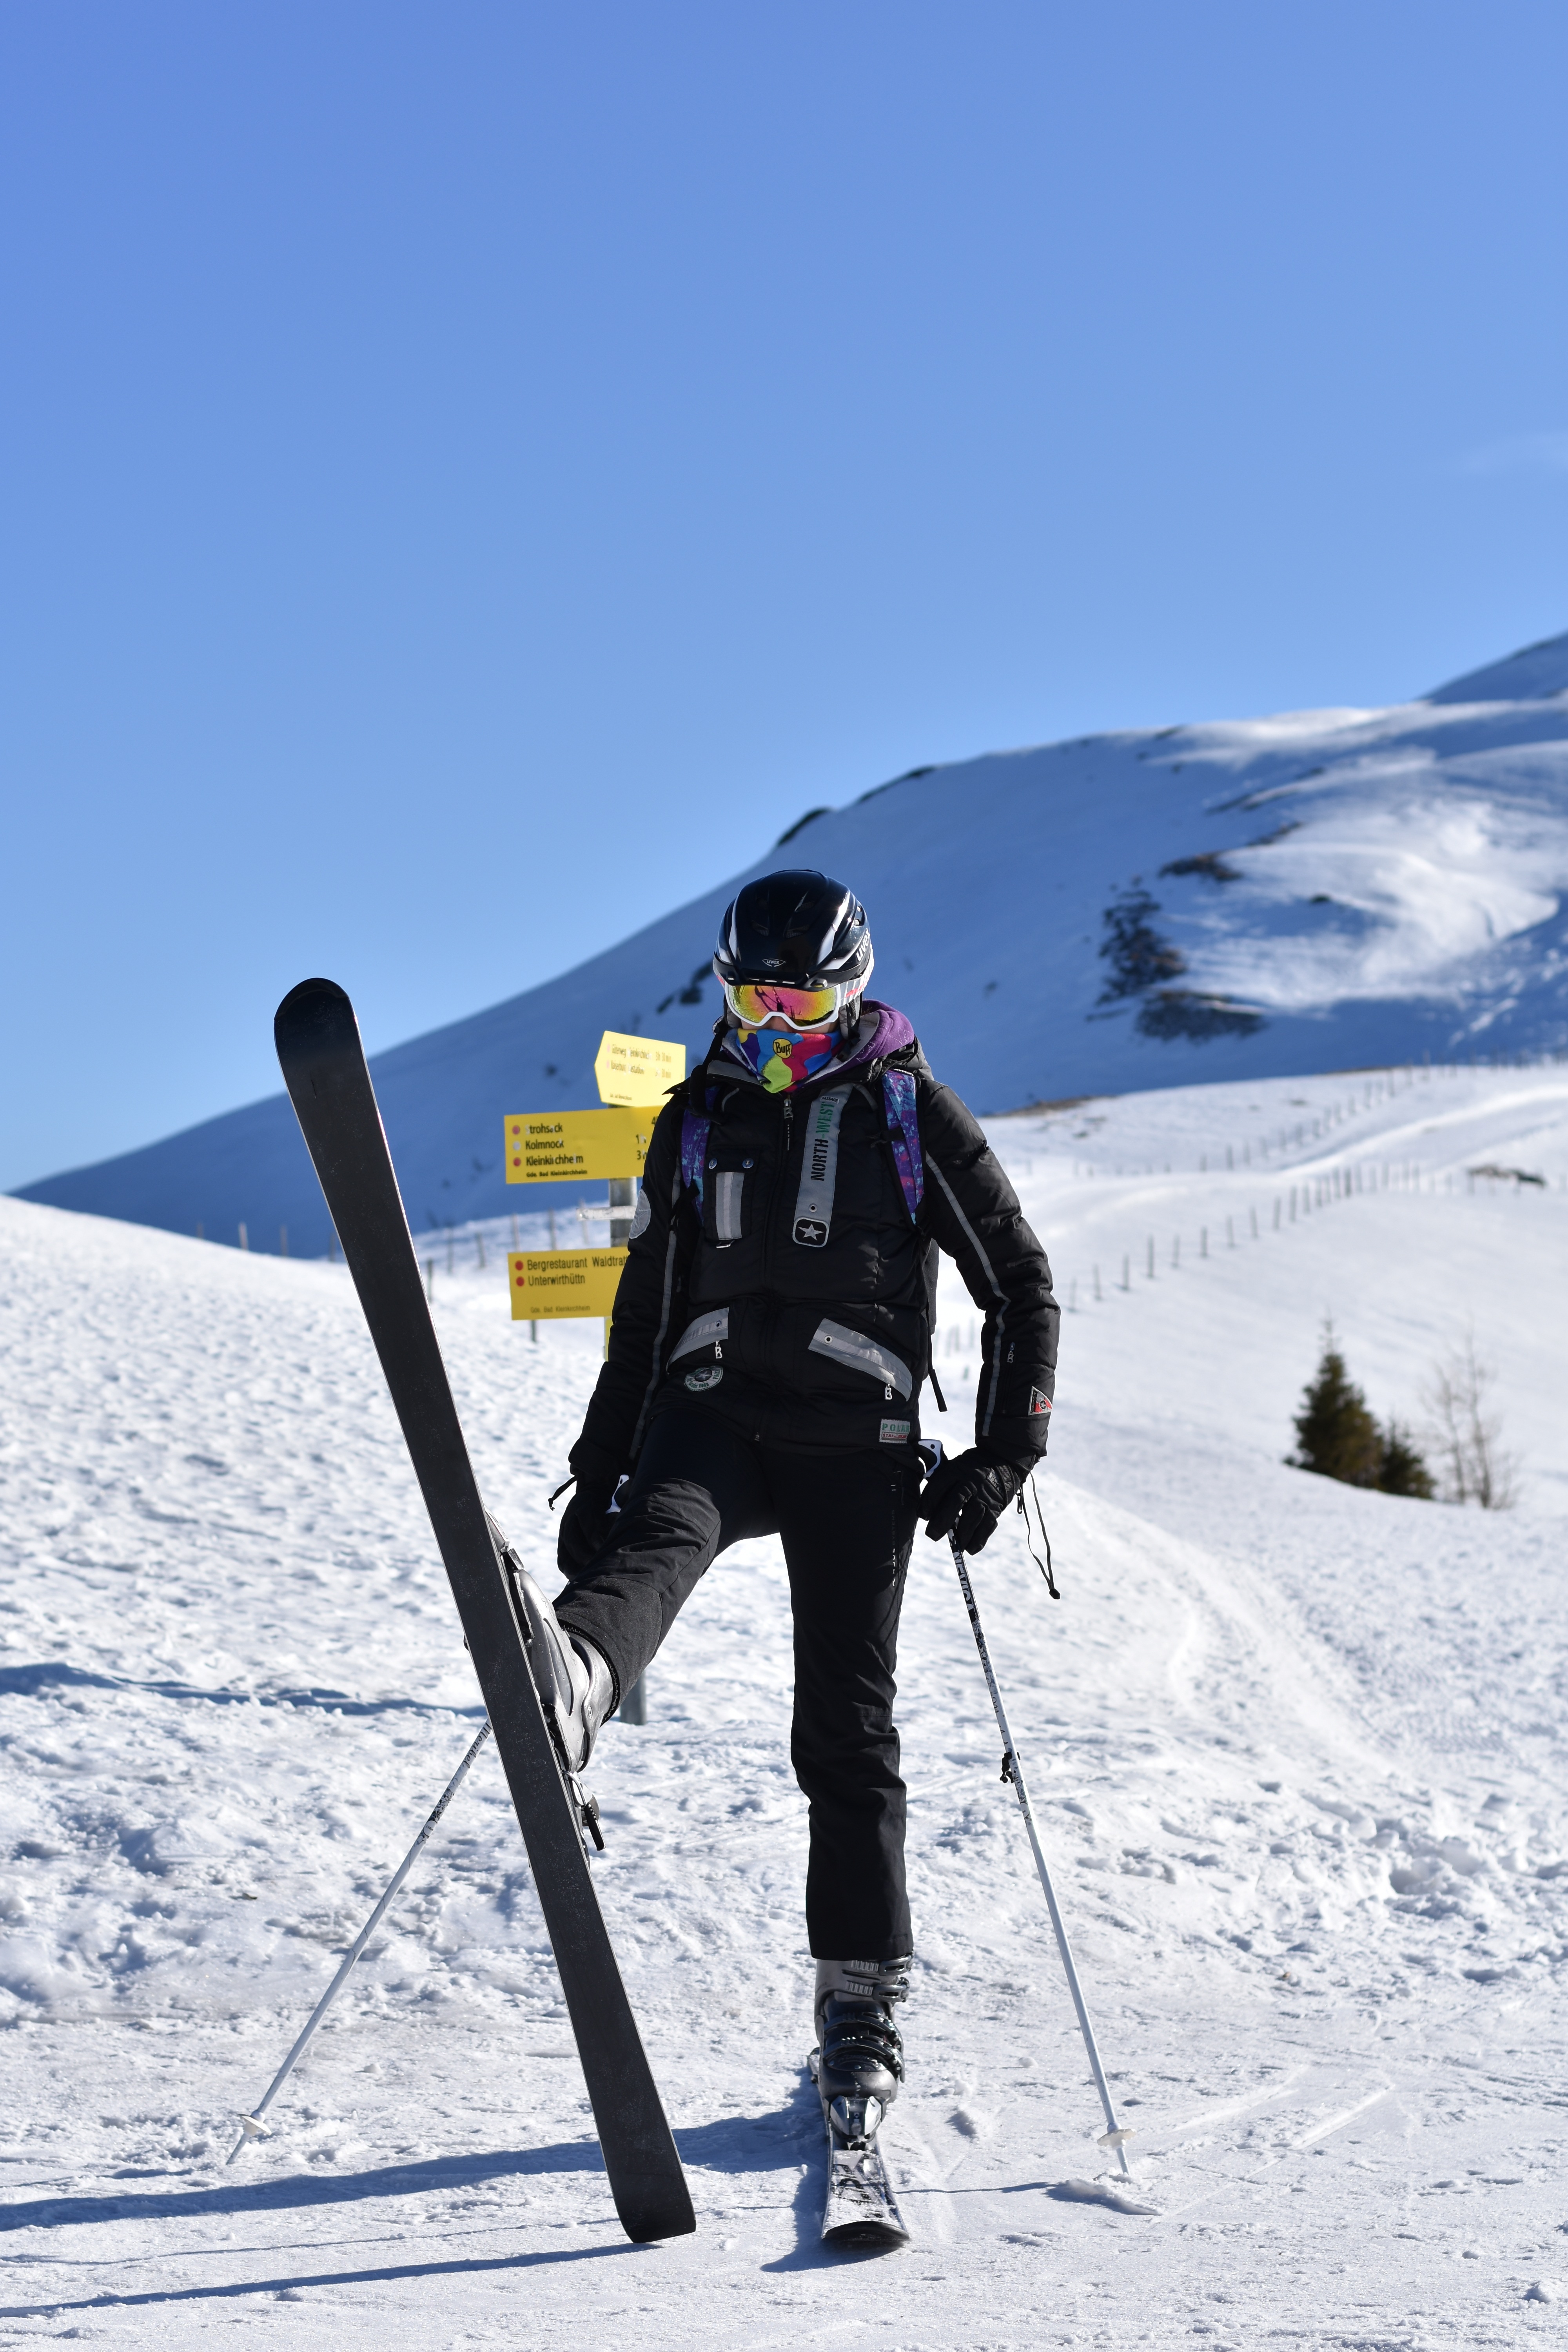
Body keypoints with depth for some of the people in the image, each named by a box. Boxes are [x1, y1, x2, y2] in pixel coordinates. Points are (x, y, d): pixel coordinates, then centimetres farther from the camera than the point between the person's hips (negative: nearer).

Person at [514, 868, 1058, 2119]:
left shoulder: (911, 1112, 4)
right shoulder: (699, 1119, 15)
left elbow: (1023, 1284, 6)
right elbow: (648, 1305, 23)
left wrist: (1004, 1452, -4)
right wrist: (600, 1470, 20)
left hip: (855, 1444, -2)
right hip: (714, 1413, 2)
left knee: (847, 1729, -2)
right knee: (657, 1534, -33)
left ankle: (863, 1999, 8)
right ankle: (565, 1683, -67)